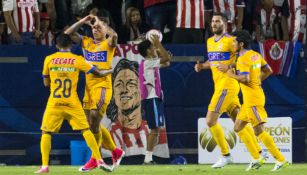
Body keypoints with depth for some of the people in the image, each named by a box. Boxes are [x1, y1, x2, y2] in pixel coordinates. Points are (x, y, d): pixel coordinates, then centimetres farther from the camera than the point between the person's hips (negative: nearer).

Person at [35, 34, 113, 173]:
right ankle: (99, 160, -1)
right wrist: (110, 71, 27)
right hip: (72, 103, 0)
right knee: (85, 130, 7)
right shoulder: (77, 60, 1)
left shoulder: (49, 59, 2)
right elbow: (98, 73, 8)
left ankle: (44, 166, -3)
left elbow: (46, 83, 10)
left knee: (46, 132, 8)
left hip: (54, 103, 0)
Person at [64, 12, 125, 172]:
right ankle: (116, 151, 25)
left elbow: (114, 35, -24)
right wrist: (83, 21, 3)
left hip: (102, 86, -7)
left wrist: (100, 22, -11)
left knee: (94, 122, -12)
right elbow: (67, 34, 11)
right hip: (88, 86, 7)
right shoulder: (86, 42, 13)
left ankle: (94, 159, -1)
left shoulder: (108, 44, -1)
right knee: (92, 124, 10)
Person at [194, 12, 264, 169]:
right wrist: (201, 66, 10)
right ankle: (259, 153, 15)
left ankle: (225, 155, -3)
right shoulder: (210, 42, 15)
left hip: (227, 85, -9)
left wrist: (229, 66, -23)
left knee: (210, 120, -12)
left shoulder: (230, 41, -10)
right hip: (219, 85, 9)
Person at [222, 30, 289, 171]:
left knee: (259, 130, -10)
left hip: (252, 99, -10)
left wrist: (232, 75, -10)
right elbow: (268, 71, 19)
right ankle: (256, 158, 13)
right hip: (249, 99, 10)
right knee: (238, 127, 14)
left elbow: (245, 79, -26)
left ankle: (280, 159, -10)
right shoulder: (255, 55, 12)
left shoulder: (243, 59, -16)